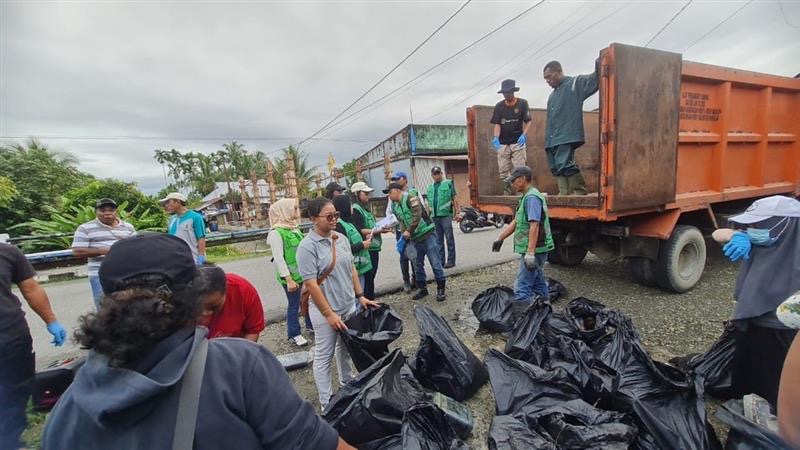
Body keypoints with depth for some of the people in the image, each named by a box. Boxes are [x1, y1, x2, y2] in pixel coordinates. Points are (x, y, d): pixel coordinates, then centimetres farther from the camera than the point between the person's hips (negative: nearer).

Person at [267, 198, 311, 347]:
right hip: (291, 276, -7)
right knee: (294, 305, 7)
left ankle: (311, 325, 38)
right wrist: (288, 279, -19)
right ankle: (294, 334, 26)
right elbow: (279, 259, -17)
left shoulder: (294, 228, 8)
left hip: (304, 273, 7)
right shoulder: (276, 233, -16)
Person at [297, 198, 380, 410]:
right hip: (325, 310, -6)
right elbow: (311, 284, -20)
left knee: (345, 348, 23)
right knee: (324, 356, 10)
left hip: (348, 305, 6)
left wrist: (360, 296, 7)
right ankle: (327, 402, 28)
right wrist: (329, 314, -19)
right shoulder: (307, 246, -18)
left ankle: (348, 384, 45)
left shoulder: (341, 239, 2)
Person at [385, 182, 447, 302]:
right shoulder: (394, 206, 12)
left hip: (427, 234, -7)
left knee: (435, 263, -2)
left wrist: (409, 231, -19)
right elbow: (401, 221, 13)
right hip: (414, 238, 7)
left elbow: (417, 215, -21)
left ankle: (441, 289, 11)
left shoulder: (411, 198, -11)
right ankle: (423, 289, 28)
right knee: (418, 265, 13)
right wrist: (404, 233, -5)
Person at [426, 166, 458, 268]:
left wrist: (456, 212, -8)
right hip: (435, 216, 5)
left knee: (449, 239, -1)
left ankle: (451, 260, 7)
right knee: (438, 240, 10)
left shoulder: (448, 183, 2)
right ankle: (440, 261, 18)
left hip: (446, 215, -5)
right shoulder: (430, 187, 16)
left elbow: (454, 199, -2)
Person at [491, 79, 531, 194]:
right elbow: (497, 124, 1)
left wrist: (523, 134, -15)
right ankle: (506, 194, 11)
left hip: (518, 142, -2)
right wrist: (496, 138, -17)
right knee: (503, 172, 2)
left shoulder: (522, 103, 2)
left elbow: (528, 121, 3)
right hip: (502, 144, 2)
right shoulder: (499, 106, 6)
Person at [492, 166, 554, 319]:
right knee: (537, 283, 20)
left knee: (522, 288, -9)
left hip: (534, 250, -10)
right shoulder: (528, 197, 17)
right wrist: (500, 238, 21)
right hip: (536, 250, 10)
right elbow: (516, 222, 21)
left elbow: (534, 226, -24)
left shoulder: (532, 197, -15)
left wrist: (530, 253, -29)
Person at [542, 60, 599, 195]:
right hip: (553, 140, 8)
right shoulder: (552, 95, 25)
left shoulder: (576, 83, 5)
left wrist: (598, 65, -29)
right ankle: (565, 193, 8)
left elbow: (594, 79, -11)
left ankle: (580, 192, -7)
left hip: (567, 137, -8)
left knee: (565, 165, -17)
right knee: (556, 168, 4)